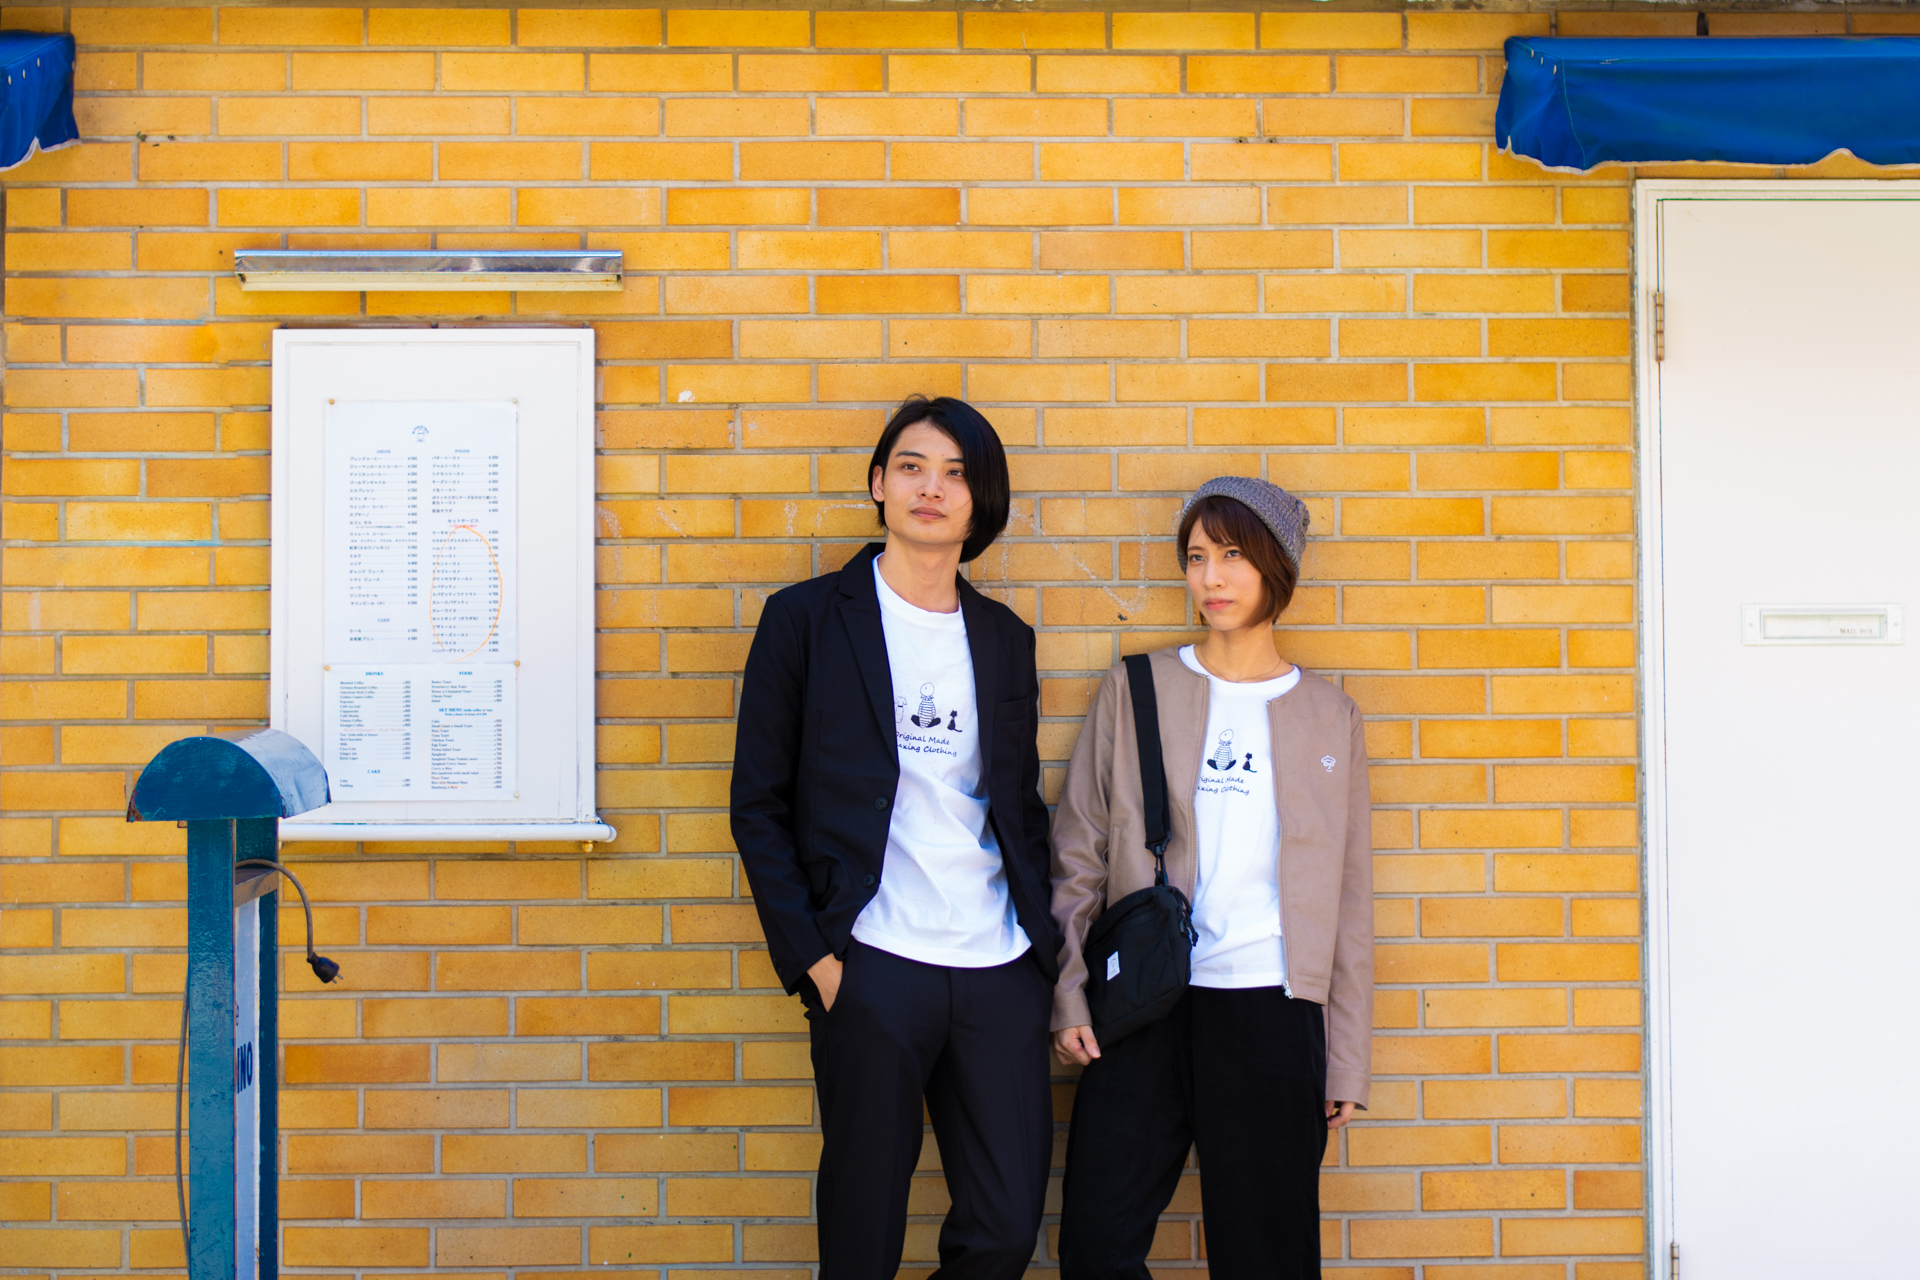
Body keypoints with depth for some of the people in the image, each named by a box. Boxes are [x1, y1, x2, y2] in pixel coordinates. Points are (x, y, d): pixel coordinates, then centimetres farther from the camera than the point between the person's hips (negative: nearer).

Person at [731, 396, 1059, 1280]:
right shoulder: (807, 618, 2)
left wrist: (1042, 942, 6)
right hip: (873, 971, -4)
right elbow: (759, 805, 0)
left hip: (1000, 972, 4)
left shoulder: (1005, 640, 14)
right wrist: (811, 958, -8)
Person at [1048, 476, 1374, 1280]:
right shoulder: (1135, 693, 7)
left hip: (1273, 1011, 0)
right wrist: (1069, 999, -2)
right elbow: (1078, 859, 7)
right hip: (1144, 1008, 0)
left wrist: (1348, 1063, 5)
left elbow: (1349, 900, 10)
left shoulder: (1328, 716, 10)